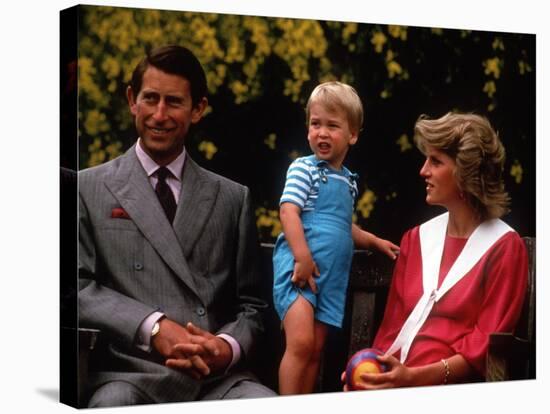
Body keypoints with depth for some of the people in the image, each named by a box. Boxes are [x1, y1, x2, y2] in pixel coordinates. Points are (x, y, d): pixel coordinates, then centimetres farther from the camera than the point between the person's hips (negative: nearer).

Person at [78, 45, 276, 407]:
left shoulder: (233, 199, 17)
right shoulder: (88, 189, 10)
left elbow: (251, 305, 16)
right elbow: (79, 286, 1)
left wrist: (229, 348, -7)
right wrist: (153, 327, -14)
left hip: (219, 377, 2)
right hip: (130, 374, -2)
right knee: (114, 404, -35)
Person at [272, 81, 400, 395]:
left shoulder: (348, 181, 18)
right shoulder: (304, 168, -2)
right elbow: (289, 211, -13)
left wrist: (373, 241, 21)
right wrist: (303, 258, -22)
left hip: (332, 275, 7)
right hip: (298, 267, -7)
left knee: (316, 351, 7)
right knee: (301, 343, -18)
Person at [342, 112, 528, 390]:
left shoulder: (504, 247, -1)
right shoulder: (416, 238, 15)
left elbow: (486, 345, -5)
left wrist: (415, 376, -16)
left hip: (451, 384, -4)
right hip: (393, 378, 5)